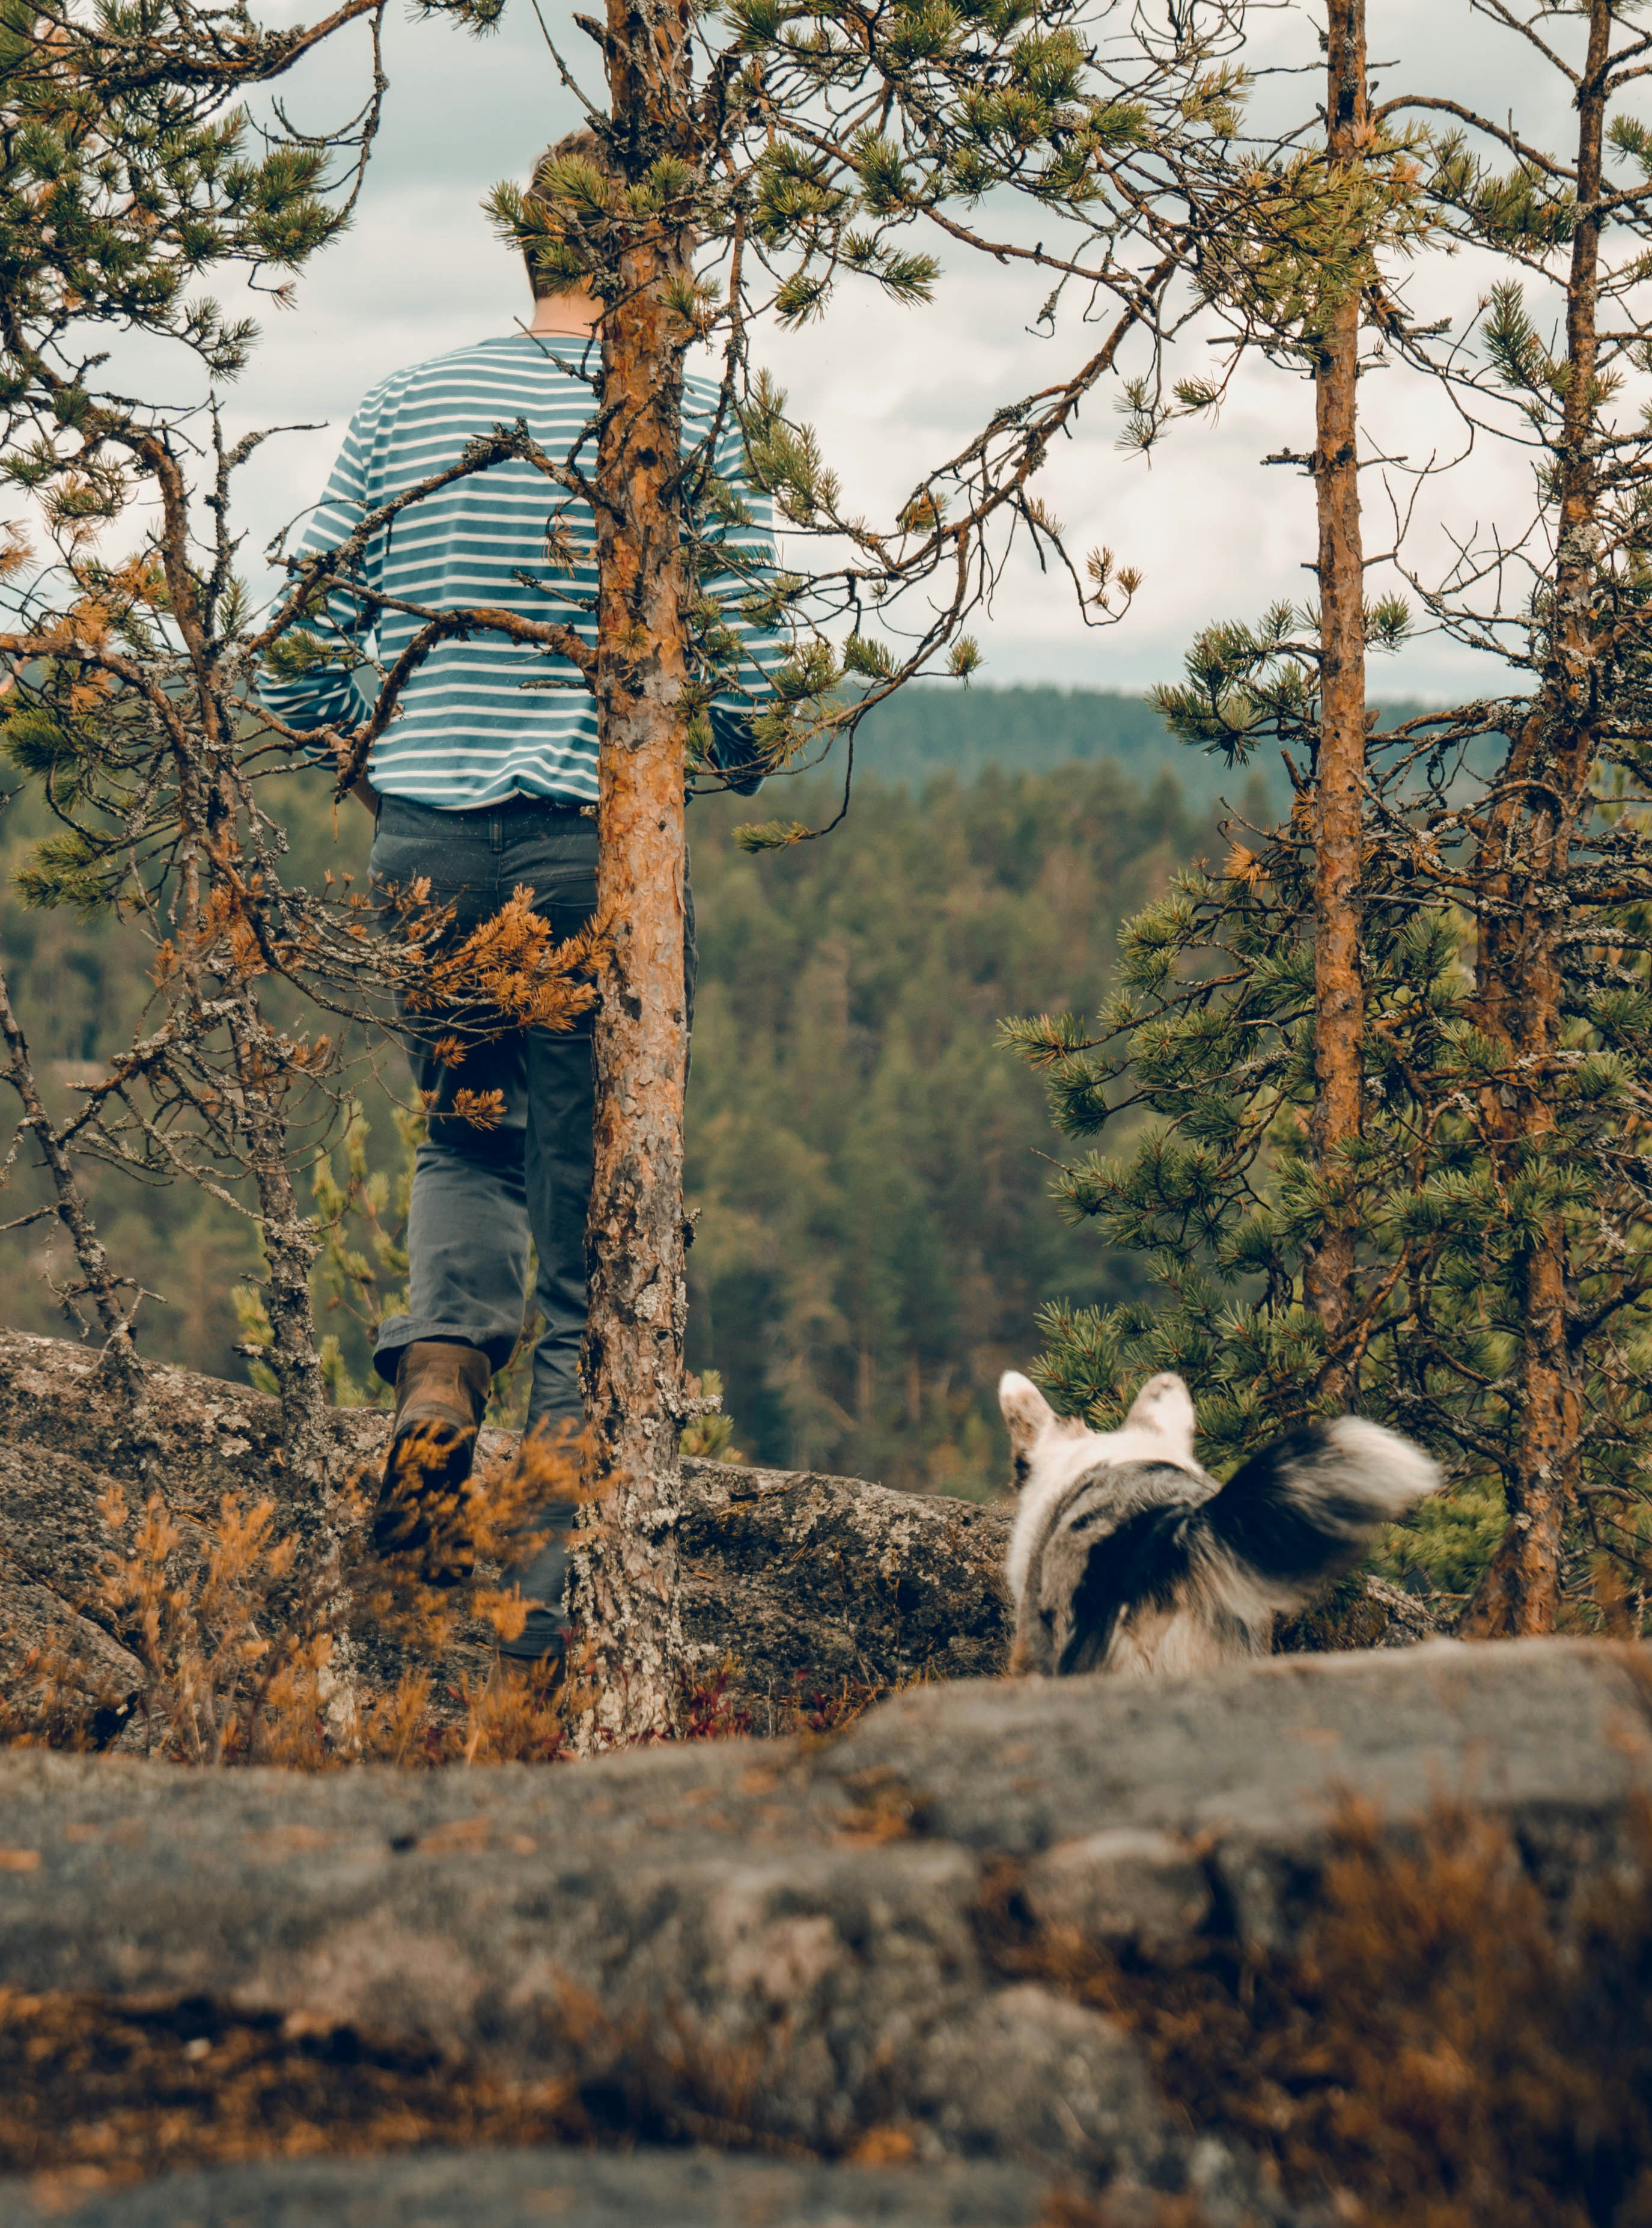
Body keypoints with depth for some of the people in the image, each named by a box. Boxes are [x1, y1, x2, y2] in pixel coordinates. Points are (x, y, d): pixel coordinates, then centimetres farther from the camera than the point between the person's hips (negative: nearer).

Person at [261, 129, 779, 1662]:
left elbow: (296, 667, 5)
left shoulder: (404, 408, 5)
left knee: (465, 1140, 27)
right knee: (591, 1228, 5)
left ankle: (440, 1357, -1)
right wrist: (733, 759, 15)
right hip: (604, 849, -3)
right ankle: (548, 1596, 5)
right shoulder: (696, 423, -3)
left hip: (425, 848, 3)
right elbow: (738, 684, -6)